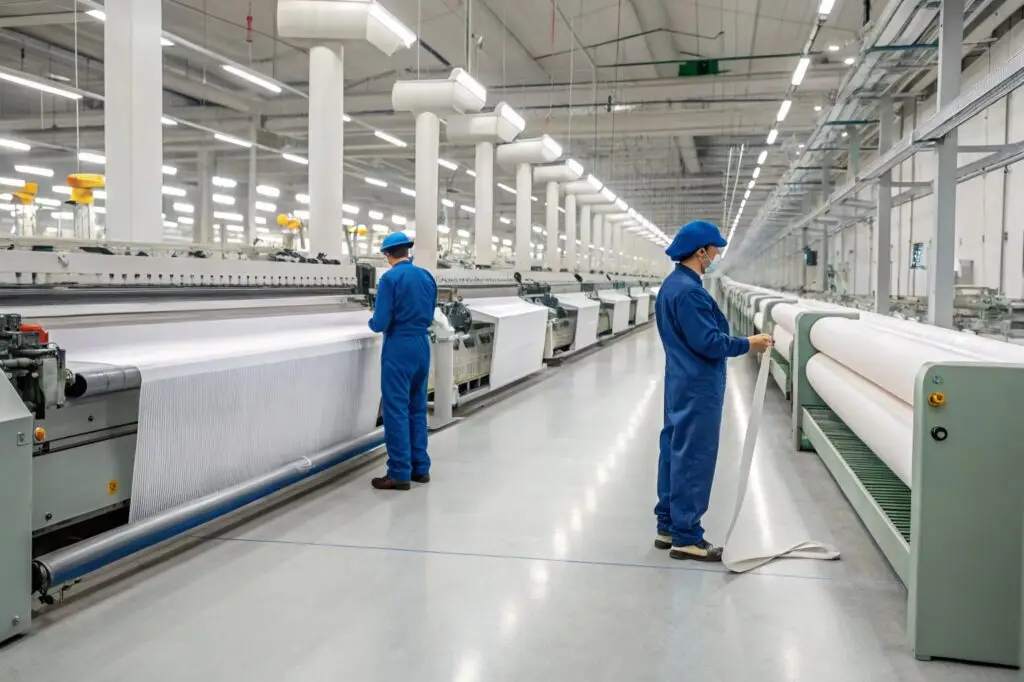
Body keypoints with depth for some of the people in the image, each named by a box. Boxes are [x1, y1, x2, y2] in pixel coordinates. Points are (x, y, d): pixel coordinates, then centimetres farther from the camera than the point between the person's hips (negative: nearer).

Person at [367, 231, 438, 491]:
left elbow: (380, 324, -15)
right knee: (418, 408, 13)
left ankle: (400, 473, 1)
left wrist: (373, 322, 7)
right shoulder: (427, 277, 7)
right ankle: (421, 467, 18)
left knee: (396, 410, -1)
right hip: (422, 345, 7)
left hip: (399, 348, -7)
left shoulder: (390, 278, -13)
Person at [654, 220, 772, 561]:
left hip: (681, 382, 11)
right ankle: (686, 537, 4)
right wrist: (748, 344, -13)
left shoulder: (672, 284, 13)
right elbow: (708, 341, -23)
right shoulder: (688, 290, -21)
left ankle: (668, 526, 22)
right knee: (693, 459, -4)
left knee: (674, 452, 14)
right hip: (697, 387, -11)